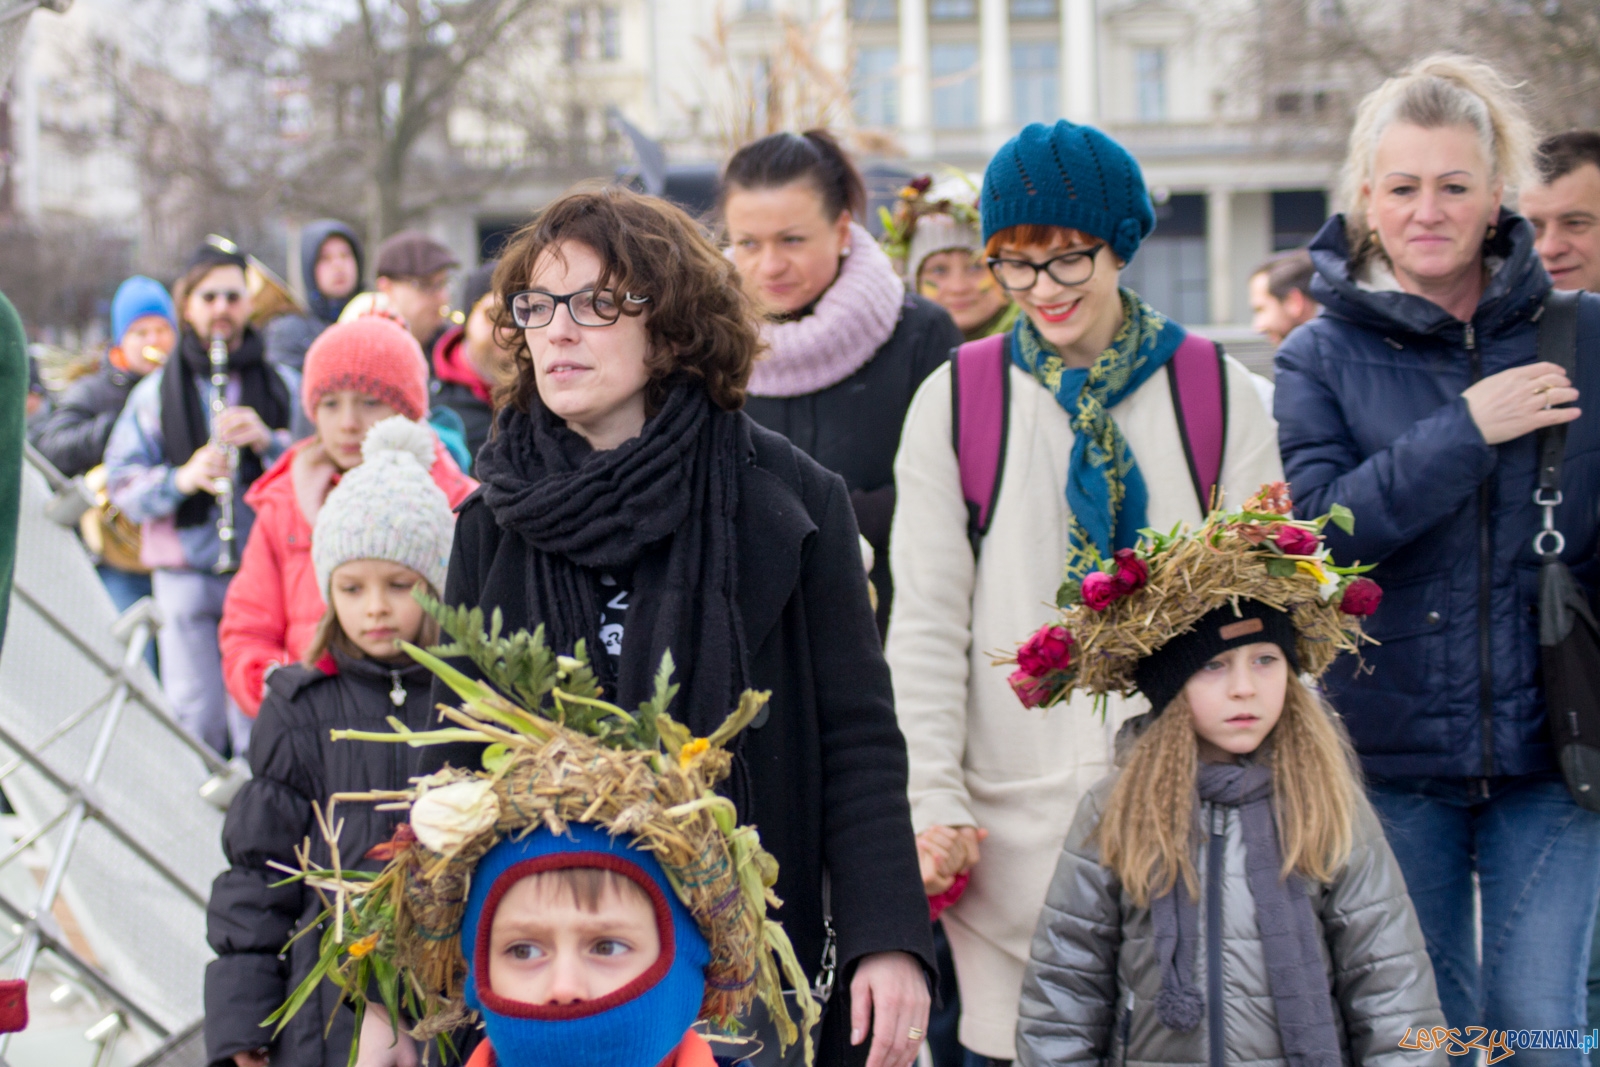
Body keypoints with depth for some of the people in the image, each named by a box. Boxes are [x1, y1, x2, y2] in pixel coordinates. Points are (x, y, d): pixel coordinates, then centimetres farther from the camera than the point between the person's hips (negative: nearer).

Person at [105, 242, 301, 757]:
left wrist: (267, 442, -11)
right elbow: (121, 482, 6)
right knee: (196, 717, -5)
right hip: (186, 573, 0)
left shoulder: (283, 385, 12)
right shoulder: (156, 391, 12)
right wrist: (182, 479, -13)